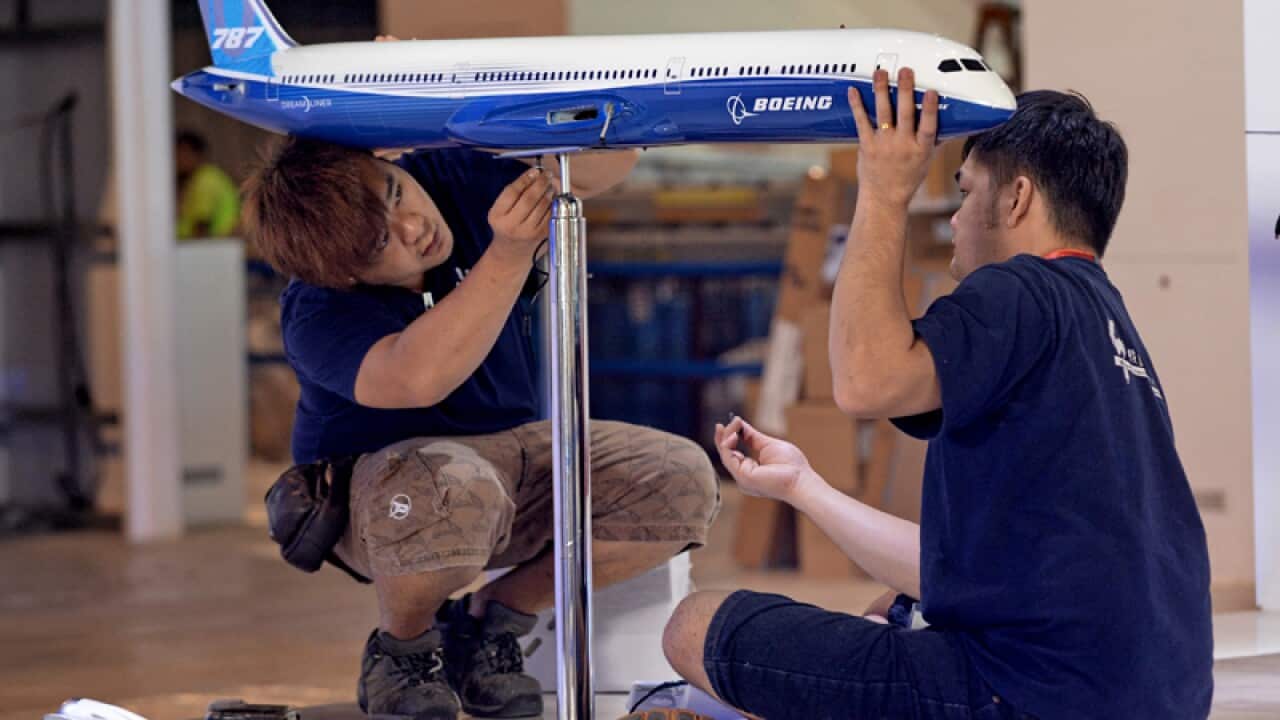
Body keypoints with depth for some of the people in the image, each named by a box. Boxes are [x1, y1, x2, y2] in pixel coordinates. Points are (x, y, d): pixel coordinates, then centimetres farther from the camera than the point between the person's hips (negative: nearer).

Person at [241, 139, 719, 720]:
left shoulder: (452, 180, -9)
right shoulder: (318, 315, -25)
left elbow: (605, 164, -4)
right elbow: (419, 377, -45)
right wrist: (508, 257, -50)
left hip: (513, 446, 6)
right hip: (375, 486, -6)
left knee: (684, 483, -17)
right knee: (452, 488, -43)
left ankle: (491, 619, 1)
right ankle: (401, 646, -10)